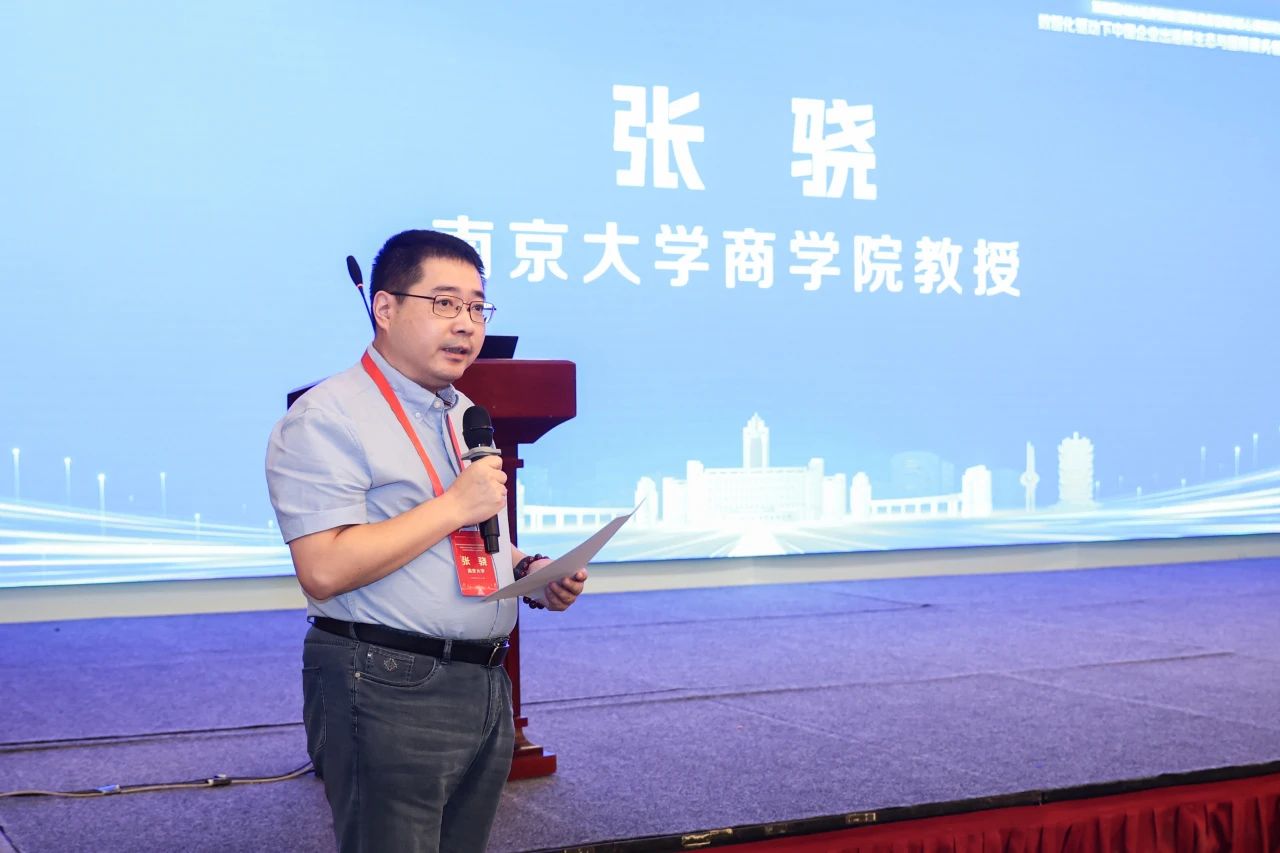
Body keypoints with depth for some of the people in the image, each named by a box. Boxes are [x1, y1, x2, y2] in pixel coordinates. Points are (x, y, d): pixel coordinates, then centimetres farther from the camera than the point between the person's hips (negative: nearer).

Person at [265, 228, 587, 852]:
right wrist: (456, 505, -20)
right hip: (387, 690, -8)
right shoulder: (328, 418, -12)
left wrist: (530, 572, 6)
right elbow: (324, 571, -22)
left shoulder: (468, 416, 17)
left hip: (486, 684, 8)